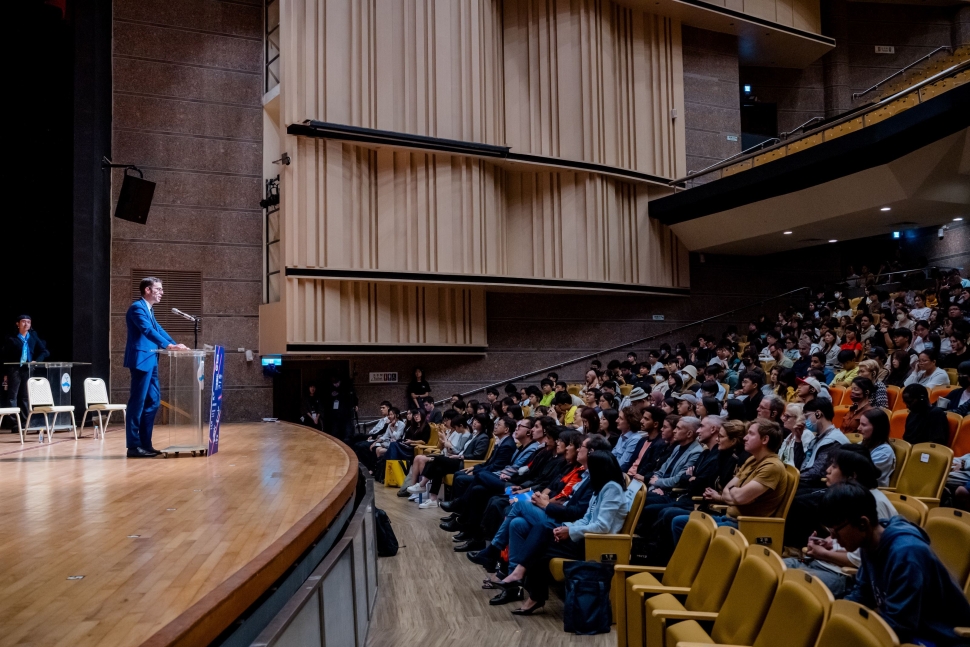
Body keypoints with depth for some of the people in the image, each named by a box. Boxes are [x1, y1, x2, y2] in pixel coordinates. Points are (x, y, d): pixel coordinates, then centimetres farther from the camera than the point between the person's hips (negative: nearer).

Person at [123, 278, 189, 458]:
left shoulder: (148, 309, 19)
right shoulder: (137, 307, -11)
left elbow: (158, 329, 19)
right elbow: (148, 330, -24)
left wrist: (175, 344, 5)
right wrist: (169, 345, -32)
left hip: (150, 361, 10)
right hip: (141, 360, -10)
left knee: (152, 402, 10)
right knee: (137, 403, -7)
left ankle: (145, 444, 16)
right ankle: (133, 446, -3)